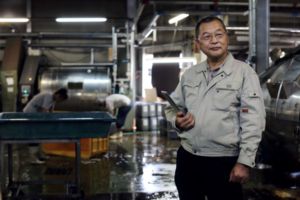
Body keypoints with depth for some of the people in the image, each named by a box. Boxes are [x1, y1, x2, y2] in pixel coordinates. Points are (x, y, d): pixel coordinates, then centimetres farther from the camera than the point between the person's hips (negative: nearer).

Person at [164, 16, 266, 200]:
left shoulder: (244, 72, -6)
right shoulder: (190, 74, 10)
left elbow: (253, 121, -12)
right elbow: (172, 106, 20)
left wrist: (244, 162, -18)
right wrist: (177, 121, -3)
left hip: (224, 162, -5)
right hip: (187, 158, 5)